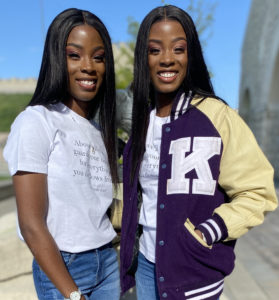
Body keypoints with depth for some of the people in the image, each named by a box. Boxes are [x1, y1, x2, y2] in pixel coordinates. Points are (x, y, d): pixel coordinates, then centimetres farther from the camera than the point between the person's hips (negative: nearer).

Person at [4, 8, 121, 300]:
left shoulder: (99, 128, 5)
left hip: (108, 261, 6)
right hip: (62, 268, -5)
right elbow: (31, 225, -16)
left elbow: (98, 207, 6)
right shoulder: (35, 122, -14)